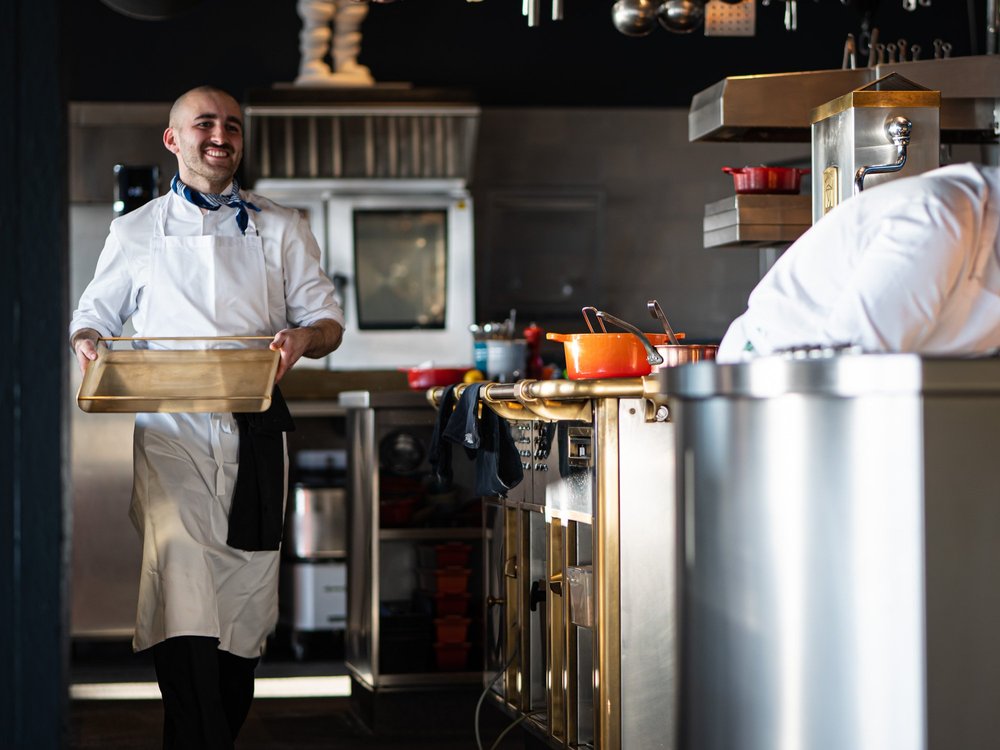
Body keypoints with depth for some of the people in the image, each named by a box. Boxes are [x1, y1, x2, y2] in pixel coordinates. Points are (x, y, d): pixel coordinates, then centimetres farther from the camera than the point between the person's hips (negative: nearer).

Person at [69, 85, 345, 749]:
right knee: (177, 567, -23)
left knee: (243, 604, 2)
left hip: (254, 431, 2)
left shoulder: (281, 229, 16)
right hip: (171, 432, -2)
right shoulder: (136, 232, 15)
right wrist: (87, 342, -5)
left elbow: (328, 321, 13)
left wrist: (303, 338, -11)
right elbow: (94, 315, 20)